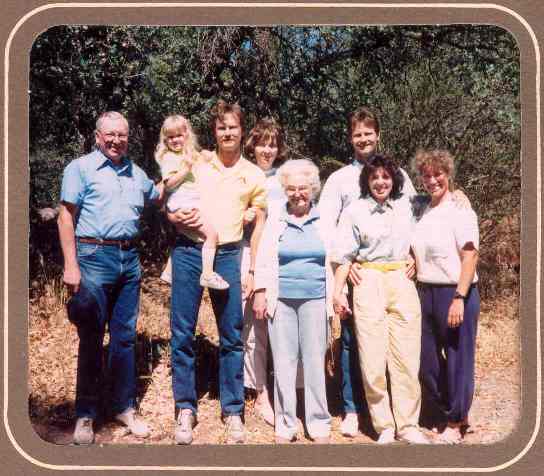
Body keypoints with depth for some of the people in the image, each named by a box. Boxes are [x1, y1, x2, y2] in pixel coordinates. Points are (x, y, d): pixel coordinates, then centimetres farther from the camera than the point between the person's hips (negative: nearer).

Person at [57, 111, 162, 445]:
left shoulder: (136, 174, 16)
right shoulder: (80, 168, 0)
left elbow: (158, 196, 35)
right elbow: (66, 217, -5)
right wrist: (71, 265, -12)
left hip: (129, 258, 5)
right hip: (94, 257, -5)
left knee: (125, 337, 10)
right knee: (91, 339, 2)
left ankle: (125, 407, 22)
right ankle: (86, 414, 15)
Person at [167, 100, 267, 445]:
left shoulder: (254, 176, 7)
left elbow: (260, 223, 10)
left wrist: (253, 270, 4)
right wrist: (174, 216, -9)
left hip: (228, 256, 0)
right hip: (188, 252, 1)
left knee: (232, 337, 4)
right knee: (182, 333, 2)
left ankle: (233, 410, 17)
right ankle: (186, 409, 16)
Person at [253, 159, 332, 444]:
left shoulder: (323, 220, 6)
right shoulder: (275, 219, 5)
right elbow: (264, 260, 7)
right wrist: (260, 294, 2)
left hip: (315, 299, 0)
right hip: (281, 299, 0)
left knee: (315, 361, 3)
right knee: (284, 362, 4)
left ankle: (319, 424, 15)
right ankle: (285, 424, 15)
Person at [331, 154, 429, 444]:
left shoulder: (407, 205, 10)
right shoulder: (354, 211, 3)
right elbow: (344, 256, 3)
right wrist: (337, 292, -2)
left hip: (403, 284, 2)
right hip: (369, 285, -2)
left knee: (407, 358, 2)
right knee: (373, 360, -2)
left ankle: (408, 426, 13)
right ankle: (384, 427, 11)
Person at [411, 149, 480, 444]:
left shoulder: (460, 211, -7)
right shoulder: (422, 213, 11)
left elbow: (470, 256, -14)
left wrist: (459, 298, -20)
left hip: (455, 294, -6)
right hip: (425, 294, 7)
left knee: (457, 360, 5)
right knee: (427, 361, 11)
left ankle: (455, 424, 22)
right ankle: (450, 411, 33)